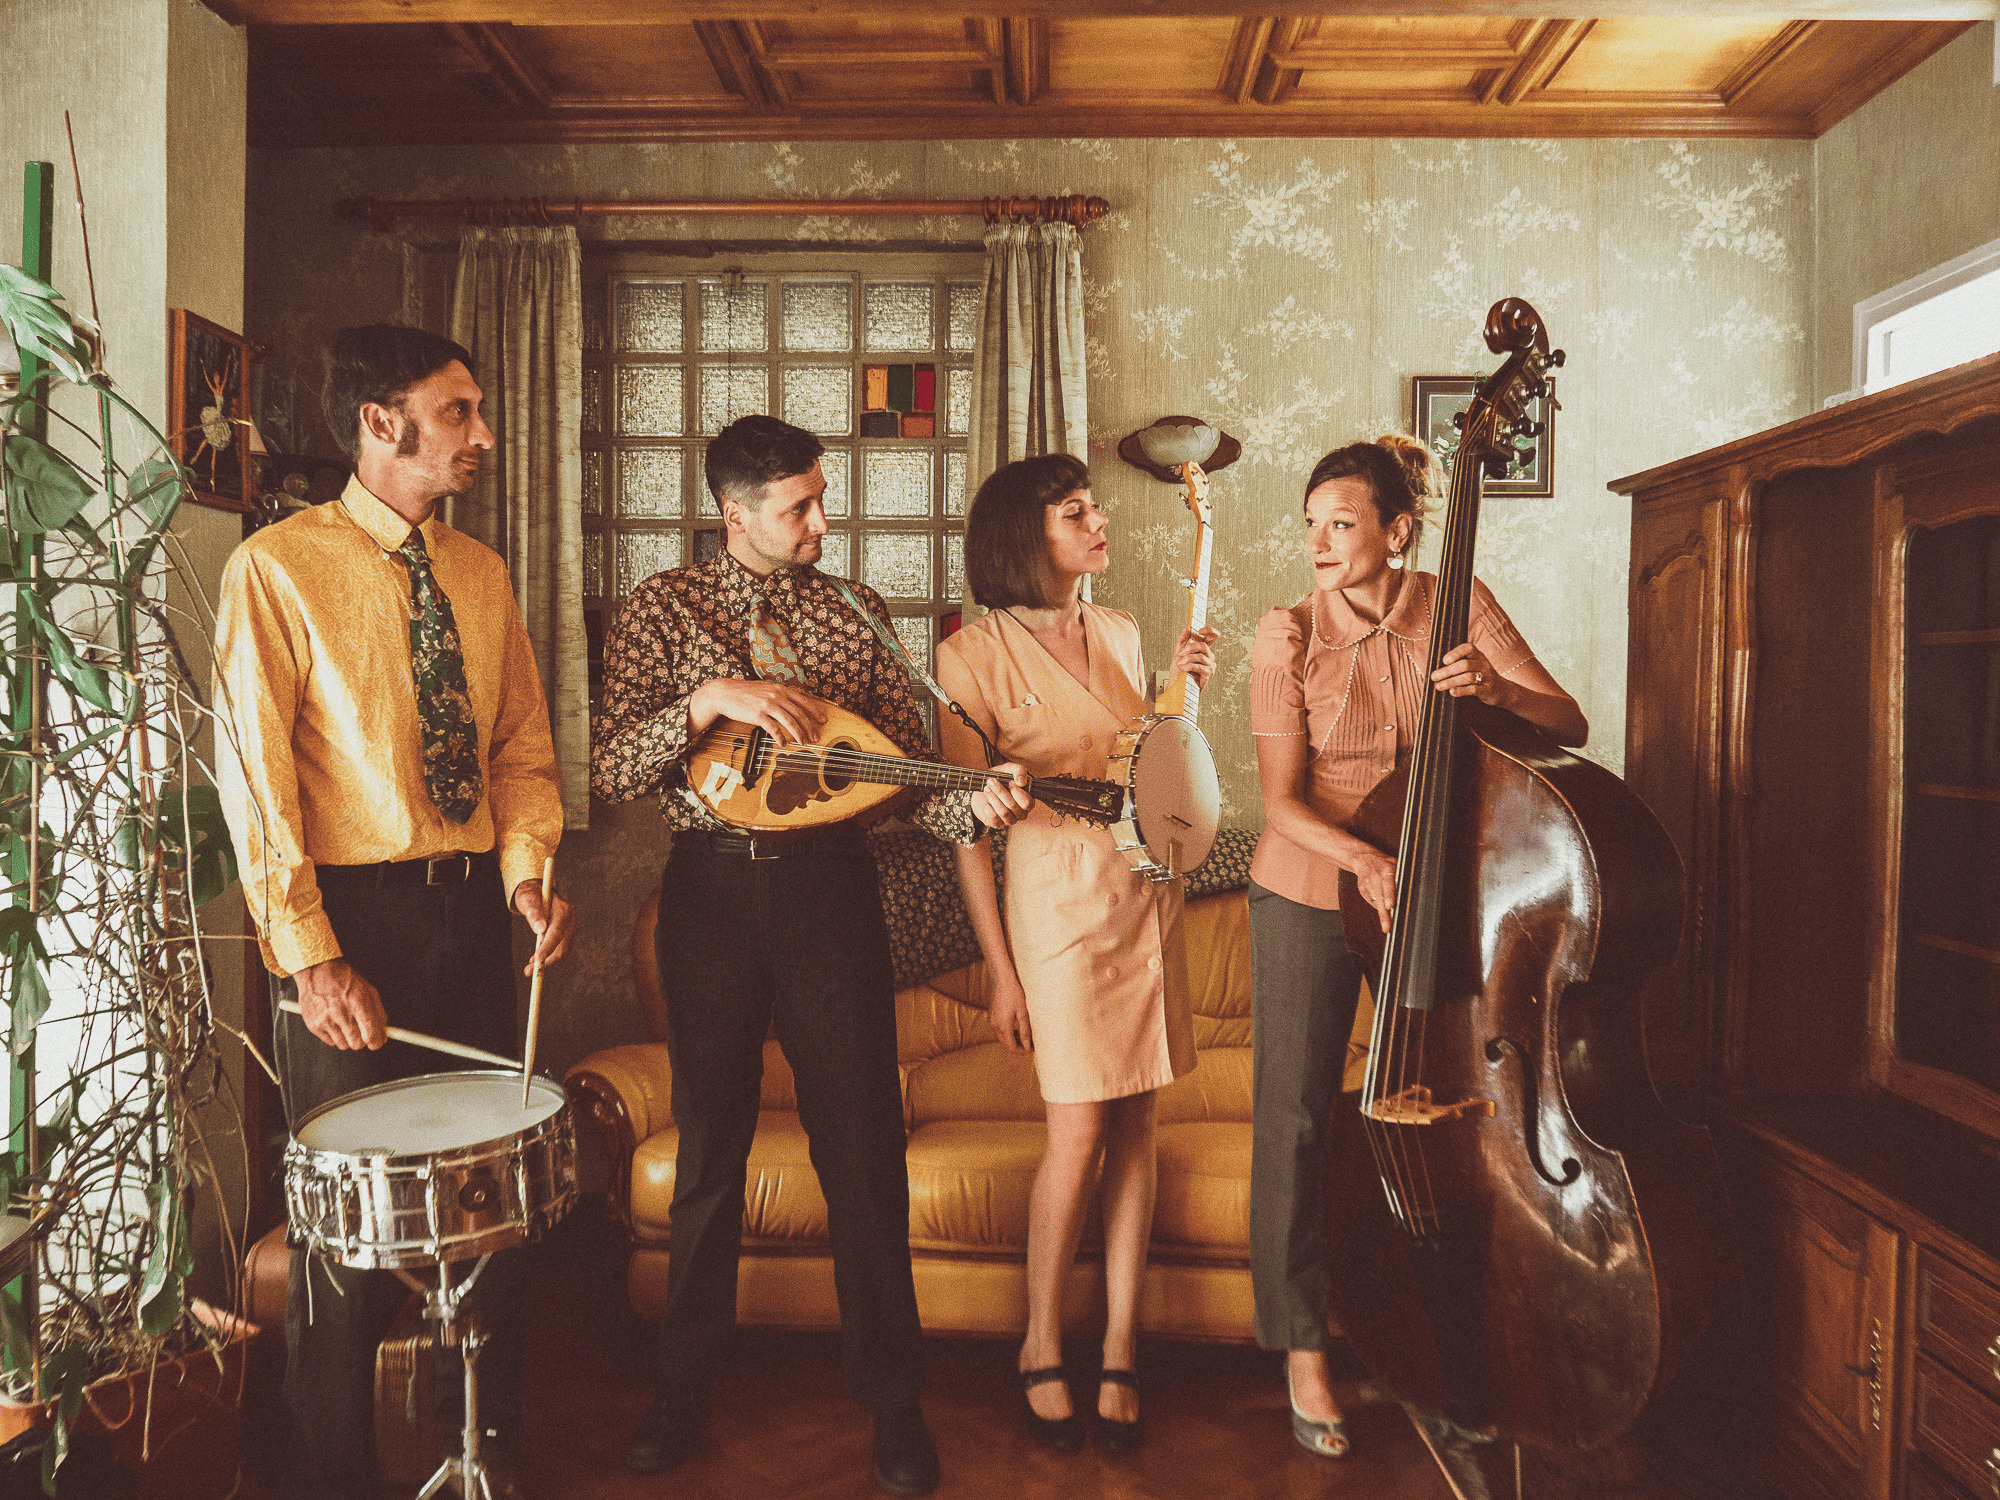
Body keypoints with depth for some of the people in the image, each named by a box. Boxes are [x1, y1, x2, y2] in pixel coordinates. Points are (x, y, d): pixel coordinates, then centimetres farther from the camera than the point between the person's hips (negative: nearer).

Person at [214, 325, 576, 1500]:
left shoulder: (483, 576, 10)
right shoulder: (279, 569, -7)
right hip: (352, 909, -5)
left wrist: (526, 867, -6)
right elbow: (256, 778, -10)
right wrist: (312, 957, -16)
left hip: (474, 908, 5)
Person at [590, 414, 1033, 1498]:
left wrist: (974, 804, -16)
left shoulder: (857, 614, 6)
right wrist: (709, 698, -20)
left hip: (828, 888, 1)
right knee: (709, 1148, 12)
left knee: (864, 1148, 3)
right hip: (710, 888, 0)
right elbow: (610, 773, -7)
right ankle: (684, 1386, 31)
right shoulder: (662, 610, 2)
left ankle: (891, 1397, 21)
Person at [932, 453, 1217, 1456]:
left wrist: (1183, 691, 1)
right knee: (1079, 1133, -3)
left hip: (1148, 894, 5)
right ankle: (1041, 1347, 19)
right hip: (1059, 901, -5)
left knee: (1135, 1121, 7)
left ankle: (1119, 1353, 19)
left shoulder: (1119, 635, 11)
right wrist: (999, 968, -9)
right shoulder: (974, 655, -7)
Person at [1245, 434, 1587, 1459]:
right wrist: (1364, 858, -30)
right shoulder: (1288, 635, -10)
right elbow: (1283, 801, -12)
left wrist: (1496, 689, -29)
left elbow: (1570, 726, -9)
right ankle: (1302, 1347, 18)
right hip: (1310, 895, -1)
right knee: (1294, 1115, 1)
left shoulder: (1459, 609, -5)